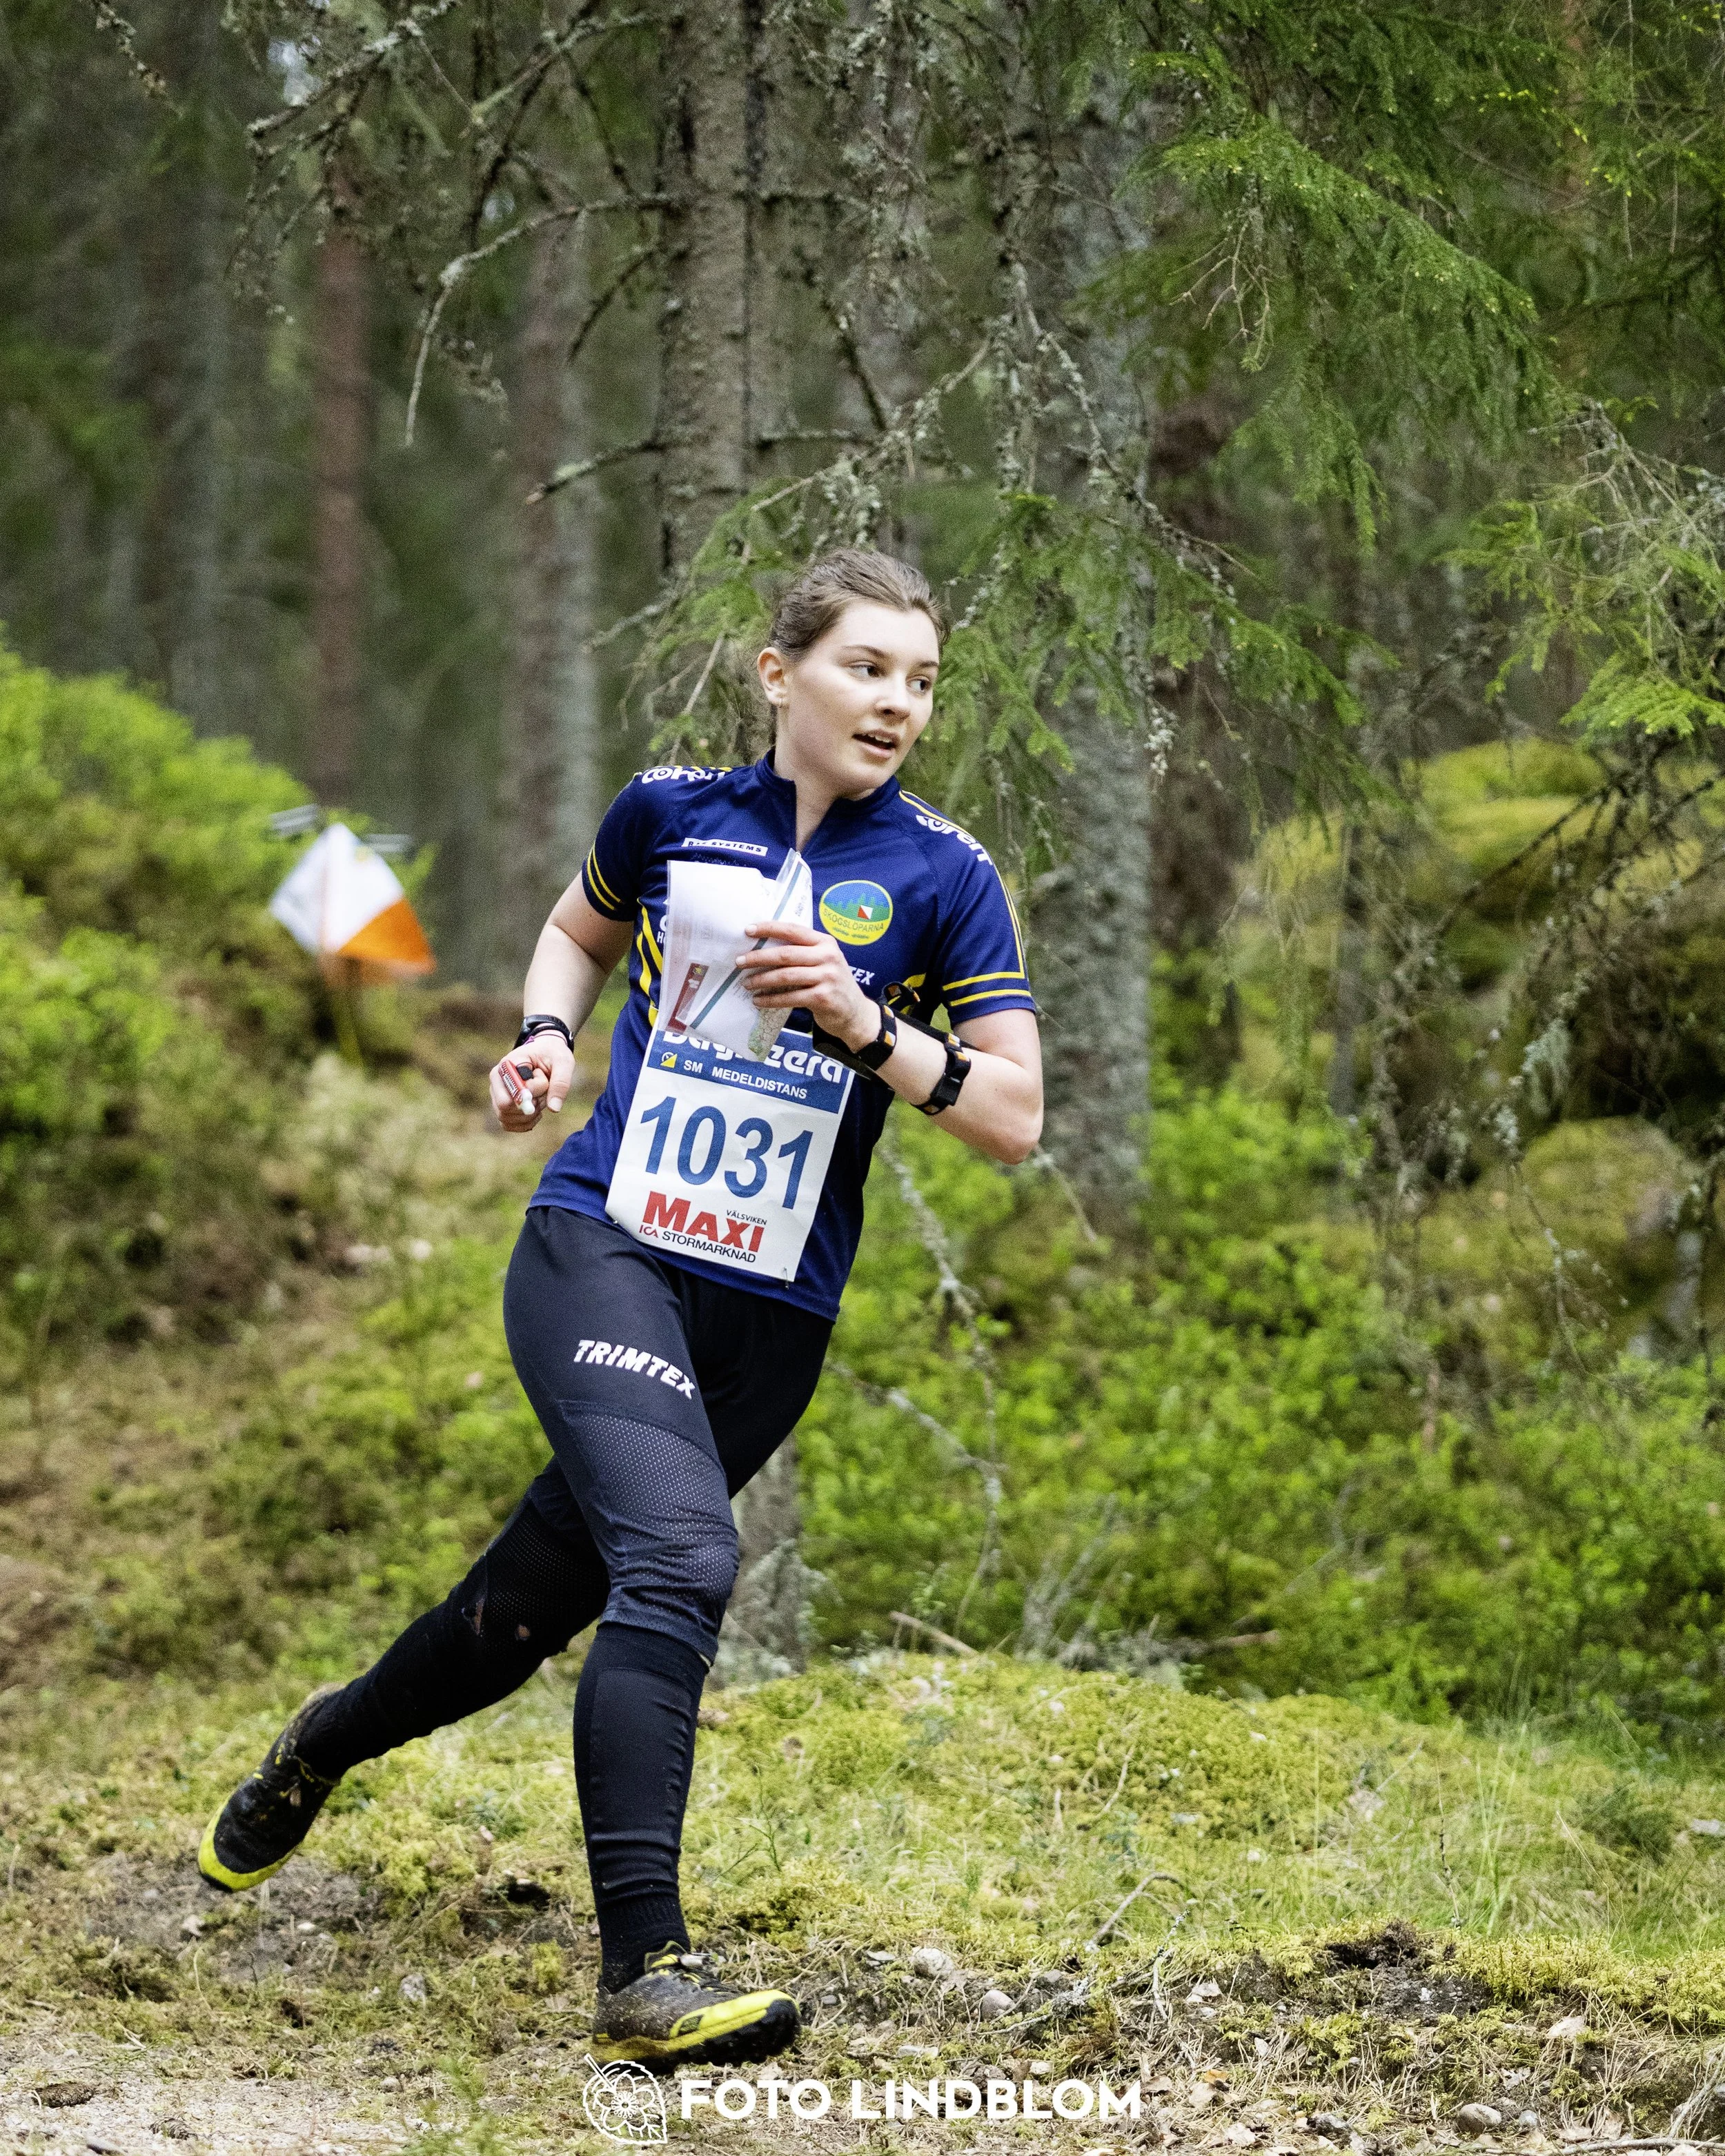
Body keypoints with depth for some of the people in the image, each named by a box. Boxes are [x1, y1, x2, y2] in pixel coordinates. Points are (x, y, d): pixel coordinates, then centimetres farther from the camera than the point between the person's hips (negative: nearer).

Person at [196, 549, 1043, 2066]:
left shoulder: (943, 876, -2)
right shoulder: (671, 811, 2)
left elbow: (1014, 1116, -4)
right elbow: (583, 929, 24)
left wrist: (864, 1026, -18)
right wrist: (550, 1034, 3)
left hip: (772, 1317, 2)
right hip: (600, 1251, -2)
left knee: (532, 1610, 13)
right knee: (681, 1554, -27)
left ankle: (323, 1748, 44)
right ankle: (645, 1967, -30)